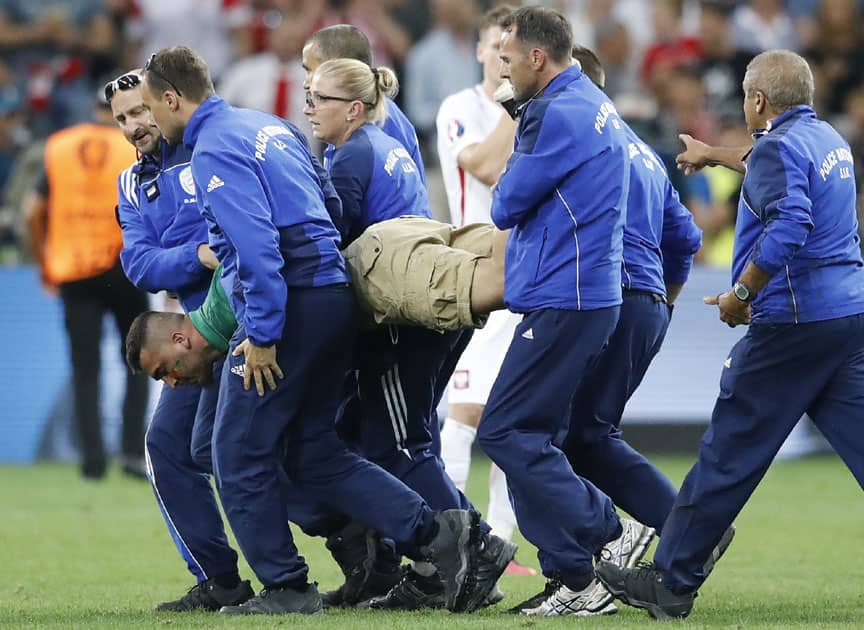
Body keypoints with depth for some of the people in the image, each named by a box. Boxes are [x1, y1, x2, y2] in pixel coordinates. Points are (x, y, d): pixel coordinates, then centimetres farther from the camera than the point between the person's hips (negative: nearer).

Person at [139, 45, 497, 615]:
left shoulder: (213, 150, -11)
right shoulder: (267, 125, 18)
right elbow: (326, 207, 23)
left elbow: (255, 244, -22)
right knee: (314, 453, 13)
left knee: (241, 454, 3)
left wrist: (262, 334, -20)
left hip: (291, 305, -9)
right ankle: (436, 531, 2)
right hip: (335, 295, 9)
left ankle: (285, 586, 7)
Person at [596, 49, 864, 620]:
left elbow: (788, 228, -26)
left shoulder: (778, 148, -11)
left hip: (794, 324, -8)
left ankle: (670, 583, 9)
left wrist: (741, 293, -16)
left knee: (729, 453, 1)